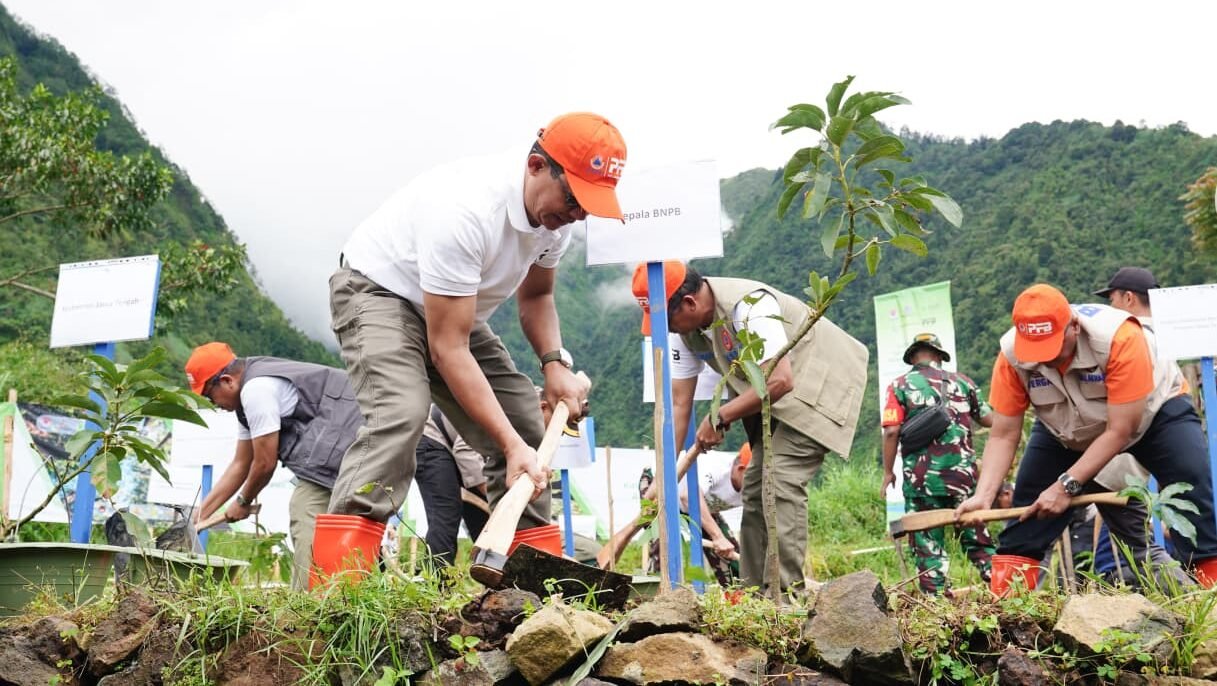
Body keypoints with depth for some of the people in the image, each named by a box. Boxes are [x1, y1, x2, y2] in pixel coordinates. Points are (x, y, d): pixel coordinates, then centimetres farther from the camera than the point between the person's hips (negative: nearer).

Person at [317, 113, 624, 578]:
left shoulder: (556, 209, -11)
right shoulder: (465, 209, -37)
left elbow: (535, 295, 8)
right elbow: (447, 348, -34)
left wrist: (555, 363, -12)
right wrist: (510, 445, -36)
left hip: (451, 309, 8)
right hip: (376, 290, -8)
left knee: (525, 427, 1)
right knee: (402, 412, -33)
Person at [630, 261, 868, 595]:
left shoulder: (748, 305, -31)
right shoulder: (685, 329, -4)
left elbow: (781, 380, -36)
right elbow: (679, 404, -1)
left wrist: (720, 418, -26)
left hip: (820, 382, -9)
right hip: (772, 400, 9)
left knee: (782, 482, -21)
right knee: (755, 486, 7)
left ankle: (785, 590, -19)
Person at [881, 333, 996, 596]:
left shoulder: (900, 385, 2)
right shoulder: (961, 381, 9)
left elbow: (892, 431, -7)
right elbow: (989, 421, 11)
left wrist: (888, 472, 1)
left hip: (922, 478, -2)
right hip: (963, 474, 2)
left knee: (929, 544, 5)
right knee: (978, 539, 13)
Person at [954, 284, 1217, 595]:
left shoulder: (1120, 338, -39)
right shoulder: (1011, 355, -28)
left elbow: (1119, 432, -34)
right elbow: (1003, 435, -20)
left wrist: (1066, 485, -37)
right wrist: (983, 495, -35)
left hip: (1149, 412, -3)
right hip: (1068, 431, 3)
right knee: (1029, 499, -7)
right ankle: (1004, 600, 0)